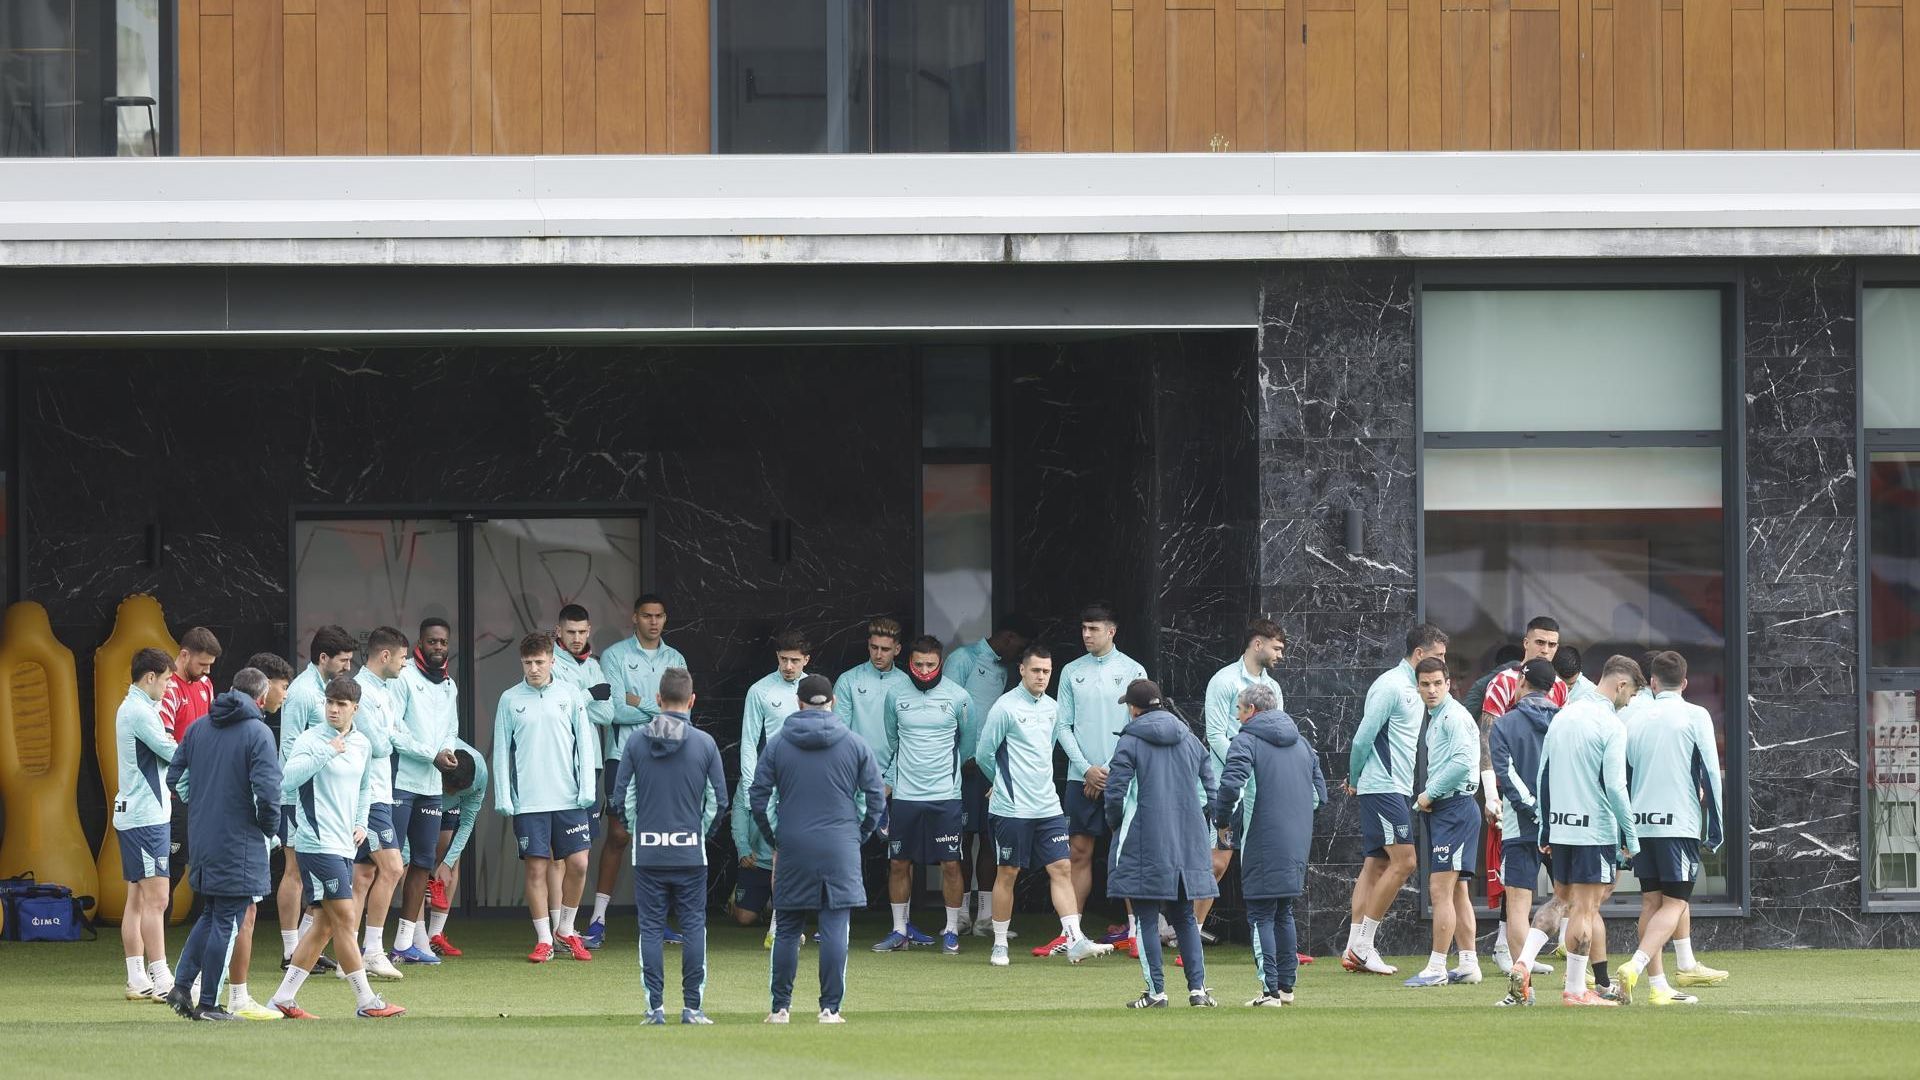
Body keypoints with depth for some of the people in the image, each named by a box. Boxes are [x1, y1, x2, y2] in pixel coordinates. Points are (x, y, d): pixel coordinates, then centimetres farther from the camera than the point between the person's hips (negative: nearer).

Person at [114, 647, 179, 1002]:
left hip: (132, 813, 11)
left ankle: (137, 979, 13)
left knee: (138, 899, 11)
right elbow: (172, 753, -13)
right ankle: (160, 980, -12)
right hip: (146, 816, -11)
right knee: (155, 899, -11)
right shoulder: (140, 711, -15)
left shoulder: (131, 708, 17)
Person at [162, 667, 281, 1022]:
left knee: (210, 914, 20)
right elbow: (267, 791, -20)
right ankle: (208, 1004, 3)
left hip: (201, 839, 6)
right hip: (239, 843, -6)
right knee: (226, 922, 0)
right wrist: (270, 829, -3)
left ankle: (182, 985, 12)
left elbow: (174, 777, 11)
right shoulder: (258, 733, -12)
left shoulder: (197, 728, 8)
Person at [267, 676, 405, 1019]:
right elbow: (288, 780, -26)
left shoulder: (362, 745, 12)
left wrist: (361, 823, 17)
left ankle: (285, 997, 14)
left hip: (344, 846, 8)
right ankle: (366, 1001, -5)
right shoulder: (310, 741, -10)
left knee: (325, 924, 8)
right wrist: (326, 753, -30)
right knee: (345, 919, -8)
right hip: (318, 844, -8)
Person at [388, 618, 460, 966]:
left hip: (432, 786, 8)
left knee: (423, 862, 8)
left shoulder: (450, 686, 16)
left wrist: (447, 750, 0)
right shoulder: (404, 678, -8)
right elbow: (392, 731, -14)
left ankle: (406, 941, 14)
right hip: (399, 782, -8)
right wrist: (432, 755, -14)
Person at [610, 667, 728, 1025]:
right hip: (690, 853, -1)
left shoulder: (637, 742, -1)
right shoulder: (704, 743, -3)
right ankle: (692, 1006, 2)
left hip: (648, 851, 1)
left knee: (651, 928, 5)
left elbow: (621, 798, 0)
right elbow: (718, 800, 0)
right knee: (694, 927, 5)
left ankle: (655, 1006, 2)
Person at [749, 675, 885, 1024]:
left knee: (786, 930, 7)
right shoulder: (854, 744, 1)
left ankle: (780, 1007, 9)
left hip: (792, 850, 1)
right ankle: (830, 1008, -3)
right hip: (840, 850, -1)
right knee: (834, 929, -1)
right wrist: (858, 836, 16)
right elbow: (876, 800, 3)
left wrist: (773, 839, 13)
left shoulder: (777, 744, 2)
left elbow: (758, 798, 1)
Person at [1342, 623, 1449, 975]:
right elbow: (1364, 737, -14)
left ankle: (1355, 949, 6)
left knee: (1377, 864, 7)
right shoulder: (1391, 686, -14)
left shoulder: (1412, 689, 17)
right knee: (1403, 861, -13)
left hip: (1398, 788, 10)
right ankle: (1362, 945, -9)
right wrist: (1355, 779, -2)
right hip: (1383, 787, -10)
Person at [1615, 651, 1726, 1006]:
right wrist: (1715, 827, 1)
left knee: (1651, 902, 10)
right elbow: (1710, 773, -5)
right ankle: (1636, 966, -24)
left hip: (1639, 823, 4)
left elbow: (1621, 773, 13)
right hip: (1679, 824, -4)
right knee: (1674, 904, -3)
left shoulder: (1635, 717, 8)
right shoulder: (1695, 717, -3)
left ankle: (1657, 984, 9)